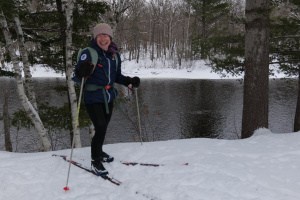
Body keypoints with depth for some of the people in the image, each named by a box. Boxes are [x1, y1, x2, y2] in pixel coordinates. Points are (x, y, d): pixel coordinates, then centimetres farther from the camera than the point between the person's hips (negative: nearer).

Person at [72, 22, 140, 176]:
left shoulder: (115, 55, 6)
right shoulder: (88, 53, -13)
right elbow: (76, 78, -17)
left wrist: (130, 81, 2)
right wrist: (81, 72, -39)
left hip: (109, 98, 6)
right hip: (93, 98, -6)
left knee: (103, 127, 18)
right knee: (100, 128, -12)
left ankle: (98, 152, 43)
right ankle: (95, 161, 7)